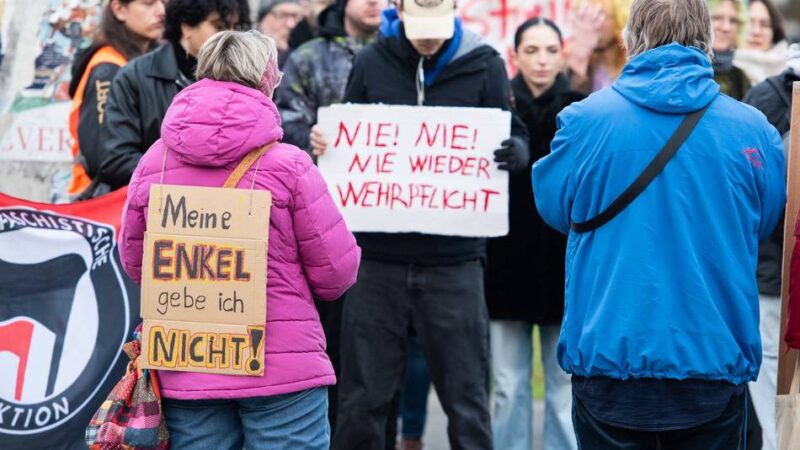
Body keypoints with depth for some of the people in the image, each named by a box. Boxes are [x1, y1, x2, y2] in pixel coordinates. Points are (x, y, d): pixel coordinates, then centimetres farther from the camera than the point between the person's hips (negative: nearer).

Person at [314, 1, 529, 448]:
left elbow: (514, 138, 4)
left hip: (454, 260, -1)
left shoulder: (484, 66, 0)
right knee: (363, 398, 8)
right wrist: (323, 145, -9)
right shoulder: (372, 62, 4)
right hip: (379, 253, 2)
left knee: (466, 400, 3)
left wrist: (514, 151, -19)